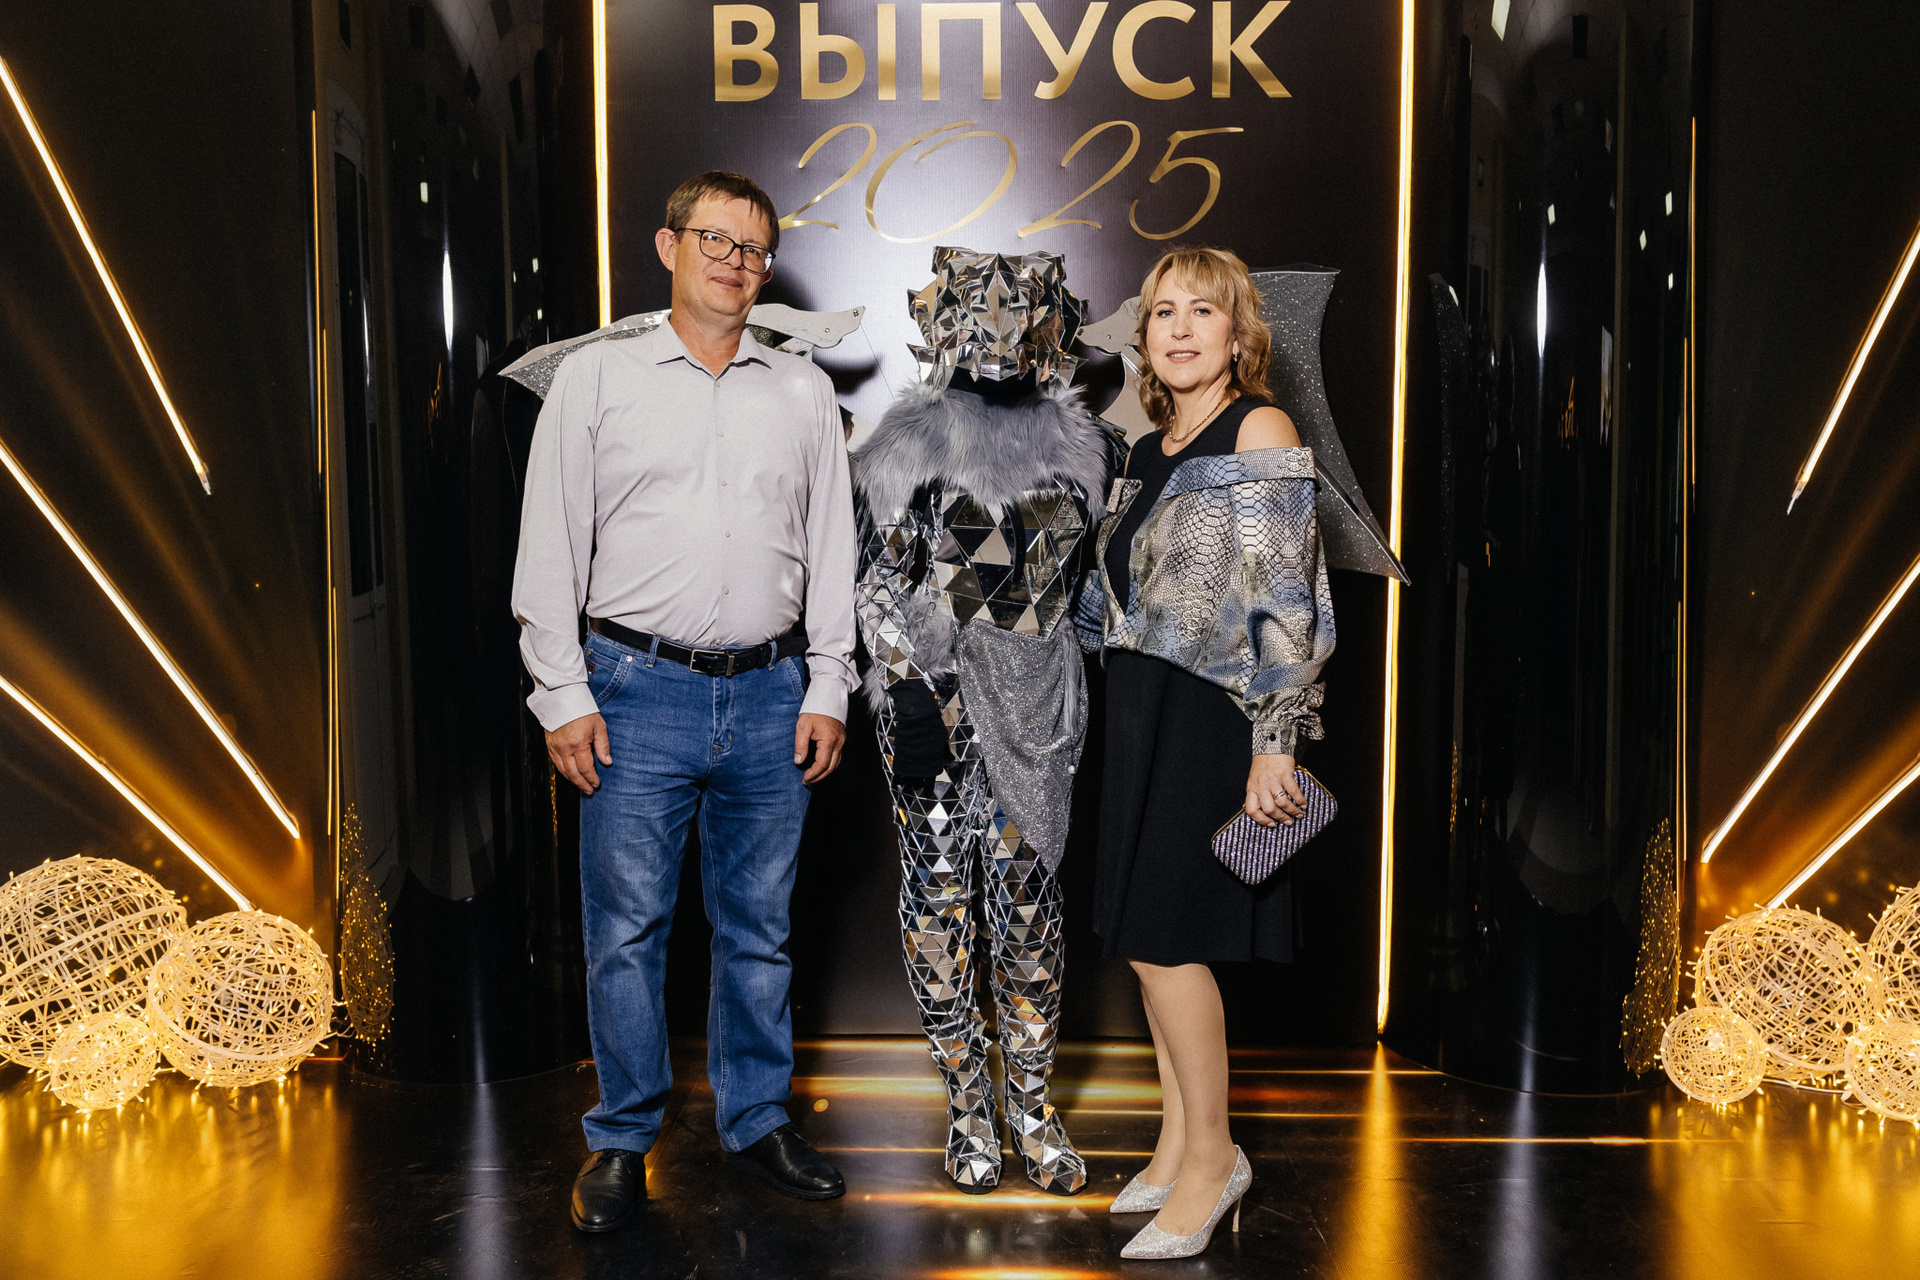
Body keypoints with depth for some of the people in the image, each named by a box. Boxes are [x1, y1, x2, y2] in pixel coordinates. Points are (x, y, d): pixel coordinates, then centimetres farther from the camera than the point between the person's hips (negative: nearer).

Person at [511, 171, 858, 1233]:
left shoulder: (803, 391, 11)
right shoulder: (595, 379, 4)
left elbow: (831, 547, 11)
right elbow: (550, 547, 2)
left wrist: (826, 690, 5)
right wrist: (564, 695, -5)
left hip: (770, 696, 2)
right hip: (639, 691, -2)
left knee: (759, 927, 11)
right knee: (626, 927, 3)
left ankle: (757, 1119, 27)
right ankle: (622, 1139, 20)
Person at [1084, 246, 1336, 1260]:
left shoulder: (1260, 432, -9)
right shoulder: (1152, 452, 13)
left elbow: (1286, 605, -15)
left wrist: (1274, 744, -18)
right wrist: (1127, 713, 16)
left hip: (1212, 716, -8)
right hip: (1142, 713, 8)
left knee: (1163, 938, -5)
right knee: (1146, 938, 11)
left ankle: (1212, 1156, 13)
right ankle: (1179, 1139, 26)